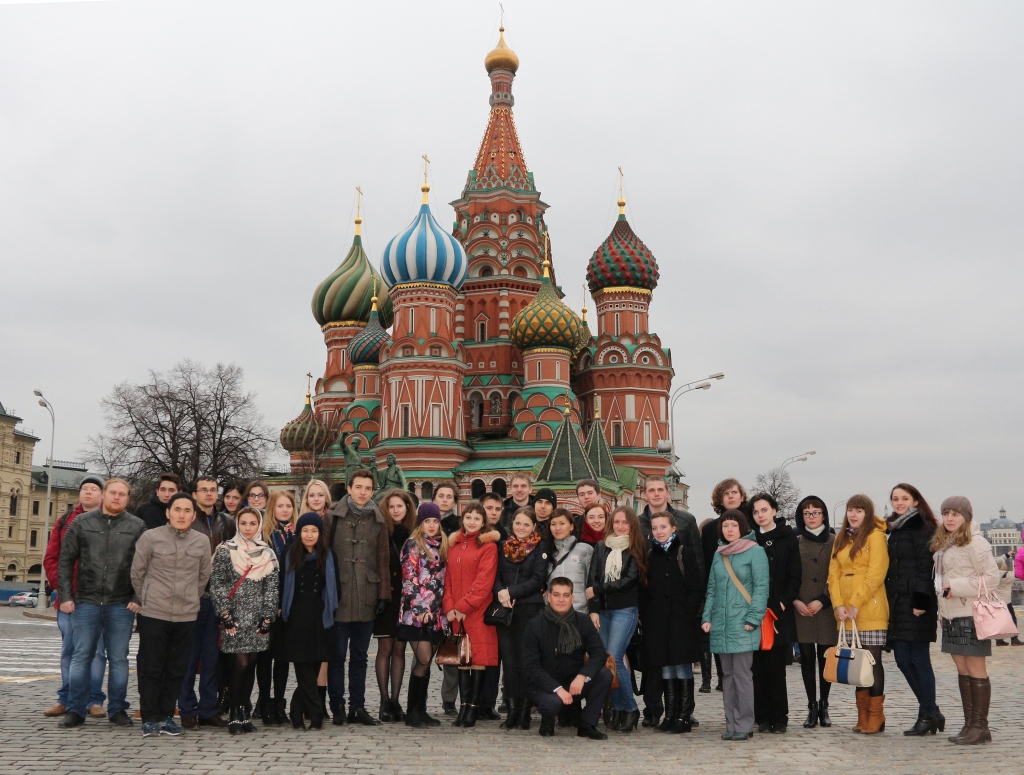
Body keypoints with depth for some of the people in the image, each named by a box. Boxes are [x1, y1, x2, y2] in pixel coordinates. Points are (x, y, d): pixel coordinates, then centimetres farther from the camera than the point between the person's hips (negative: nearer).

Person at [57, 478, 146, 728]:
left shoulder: (137, 526, 3)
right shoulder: (82, 523, 5)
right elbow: (65, 560, 5)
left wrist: (139, 598, -7)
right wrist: (65, 596, -2)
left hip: (121, 605, 0)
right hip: (86, 602, 0)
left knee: (119, 659, 6)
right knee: (81, 656, 4)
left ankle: (117, 709, 15)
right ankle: (75, 710, 12)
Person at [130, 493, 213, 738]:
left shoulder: (202, 541, 2)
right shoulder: (150, 537, -5)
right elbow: (137, 573, 3)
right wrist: (146, 599, 9)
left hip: (187, 616, 3)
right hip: (154, 614, -2)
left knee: (177, 670, 7)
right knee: (152, 668, 2)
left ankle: (166, 716, 19)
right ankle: (150, 718, 12)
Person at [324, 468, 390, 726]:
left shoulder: (378, 521, 10)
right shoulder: (332, 517, 1)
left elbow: (383, 561, 10)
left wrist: (383, 595, 5)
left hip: (366, 599, 3)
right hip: (339, 598, -3)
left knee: (360, 655, 10)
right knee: (337, 655, 3)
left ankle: (358, 707, 16)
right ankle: (337, 708, 12)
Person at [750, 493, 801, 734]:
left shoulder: (788, 537, 4)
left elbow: (795, 575, 1)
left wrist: (784, 601, -10)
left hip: (779, 611, -2)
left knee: (776, 667, -2)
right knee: (759, 667, 2)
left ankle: (779, 718, 6)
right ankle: (763, 717, 9)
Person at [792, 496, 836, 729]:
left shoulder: (834, 541, 4)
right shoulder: (795, 543, 8)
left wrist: (822, 601, -10)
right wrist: (795, 601, -5)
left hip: (826, 609, -1)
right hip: (801, 610, 1)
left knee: (825, 657, 2)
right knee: (807, 657, 1)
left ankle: (824, 706, 13)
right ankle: (812, 707, 9)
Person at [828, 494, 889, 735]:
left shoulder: (875, 536, -5)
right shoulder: (841, 539, 14)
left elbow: (875, 574, -13)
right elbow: (834, 573, 9)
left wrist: (856, 603, -15)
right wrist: (838, 604, -4)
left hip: (870, 610, -6)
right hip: (846, 613, 6)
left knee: (873, 660, -2)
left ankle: (876, 717, 6)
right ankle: (863, 716, 16)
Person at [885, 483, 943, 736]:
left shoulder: (922, 528, -7)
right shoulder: (896, 529, 18)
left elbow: (926, 566, -14)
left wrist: (921, 600, -20)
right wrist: (889, 600, 17)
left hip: (915, 604, -9)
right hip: (897, 603, 9)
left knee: (918, 659, -3)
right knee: (902, 660, 9)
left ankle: (928, 715, 9)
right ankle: (931, 712, 20)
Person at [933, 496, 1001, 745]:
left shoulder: (974, 543, -11)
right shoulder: (943, 544, 13)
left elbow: (992, 576, -15)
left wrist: (957, 587, -17)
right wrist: (942, 610, 15)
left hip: (971, 614, -8)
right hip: (952, 615, 8)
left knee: (975, 669, -3)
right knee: (962, 669, 10)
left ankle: (980, 726, 4)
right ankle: (970, 724, 16)